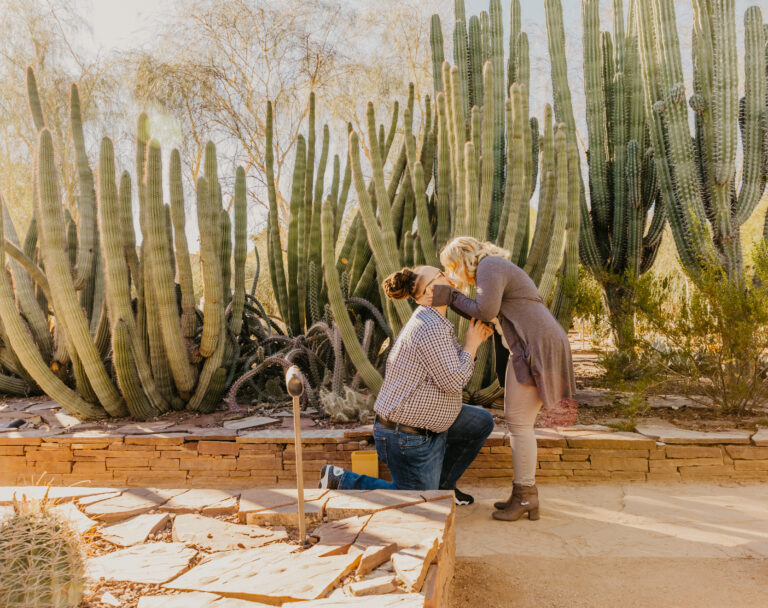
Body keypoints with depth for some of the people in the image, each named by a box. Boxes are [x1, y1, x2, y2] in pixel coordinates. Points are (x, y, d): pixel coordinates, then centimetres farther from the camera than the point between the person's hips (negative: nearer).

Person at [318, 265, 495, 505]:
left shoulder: (433, 323, 9)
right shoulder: (430, 327, -24)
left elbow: (449, 370, 15)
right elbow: (452, 382, -23)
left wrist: (477, 339, 5)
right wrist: (471, 345, -10)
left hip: (421, 422, 10)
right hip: (406, 436, -10)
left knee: (482, 422, 16)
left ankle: (441, 484, 26)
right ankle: (340, 480, 6)